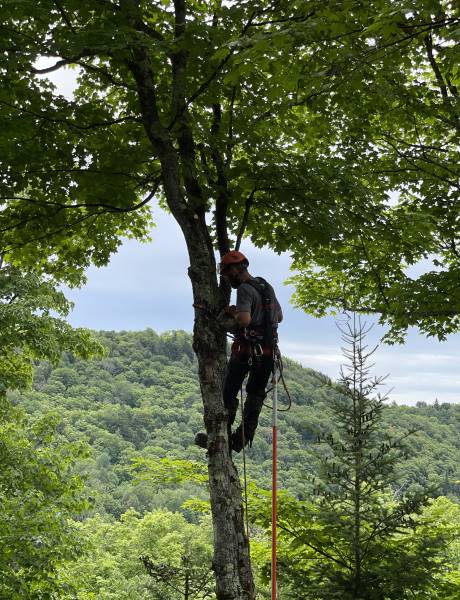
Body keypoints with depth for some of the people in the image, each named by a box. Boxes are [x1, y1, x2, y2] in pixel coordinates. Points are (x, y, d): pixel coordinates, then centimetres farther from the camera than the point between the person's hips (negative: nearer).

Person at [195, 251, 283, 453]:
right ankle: (242, 439, 15)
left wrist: (229, 322, -7)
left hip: (246, 350, -7)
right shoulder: (268, 287, 13)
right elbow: (279, 317, 24)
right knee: (255, 395, 14)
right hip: (268, 352, 7)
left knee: (228, 394, 5)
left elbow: (244, 320, -29)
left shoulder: (245, 289, -14)